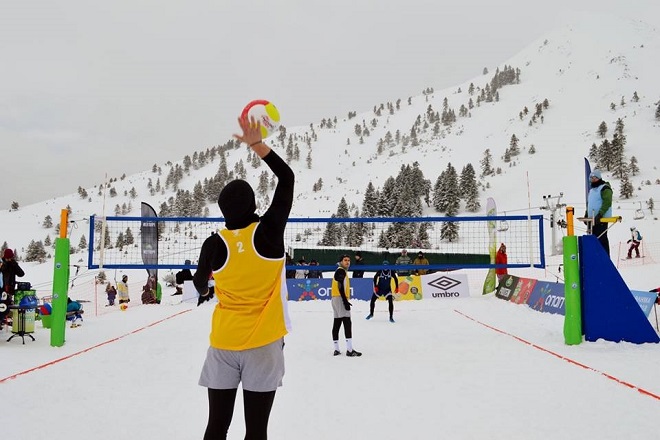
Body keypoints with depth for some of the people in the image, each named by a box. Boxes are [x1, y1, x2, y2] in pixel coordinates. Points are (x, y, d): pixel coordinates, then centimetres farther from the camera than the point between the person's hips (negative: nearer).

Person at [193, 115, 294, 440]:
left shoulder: (214, 244, -6)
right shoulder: (269, 231, -12)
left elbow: (200, 282, 14)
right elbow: (287, 178, -1)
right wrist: (258, 145, 1)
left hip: (223, 345, 2)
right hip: (263, 345, -2)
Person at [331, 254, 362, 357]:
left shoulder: (342, 271, 22)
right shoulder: (341, 271, -10)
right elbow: (340, 287, -20)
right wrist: (345, 301, -23)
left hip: (335, 299, 11)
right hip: (340, 299, -11)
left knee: (337, 324, 10)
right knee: (347, 323, -14)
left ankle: (336, 350, 15)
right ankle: (349, 350, -18)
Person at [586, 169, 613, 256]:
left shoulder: (604, 188, -7)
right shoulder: (592, 189, 21)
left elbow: (607, 203, -18)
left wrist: (600, 214, -27)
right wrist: (587, 215, 17)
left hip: (601, 219, -9)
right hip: (592, 219, 9)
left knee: (602, 239, -9)